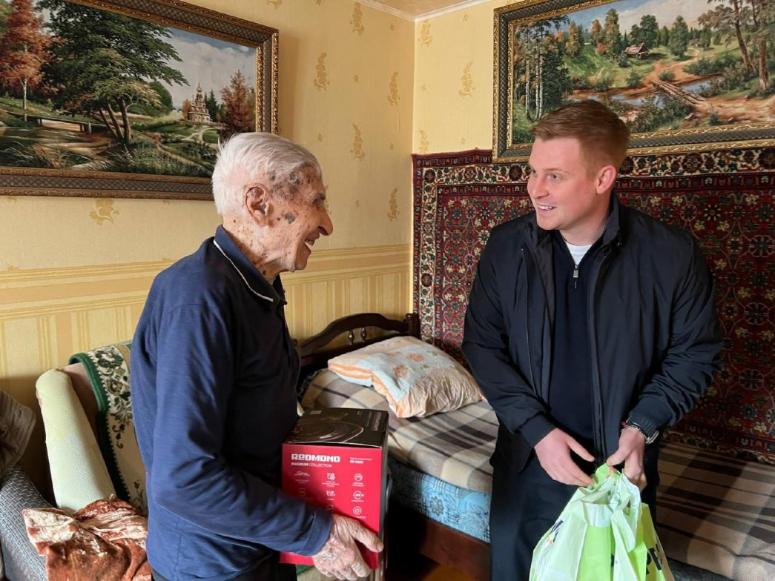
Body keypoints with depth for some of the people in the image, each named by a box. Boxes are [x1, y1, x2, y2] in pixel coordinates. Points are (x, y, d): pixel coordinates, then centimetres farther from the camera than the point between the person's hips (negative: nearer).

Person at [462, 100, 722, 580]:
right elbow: (482, 345, -5)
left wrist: (643, 426, -14)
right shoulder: (506, 247, -9)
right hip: (528, 458, 2)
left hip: (622, 463, -1)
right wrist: (536, 430, -13)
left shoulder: (671, 254, -13)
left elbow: (696, 353, -1)